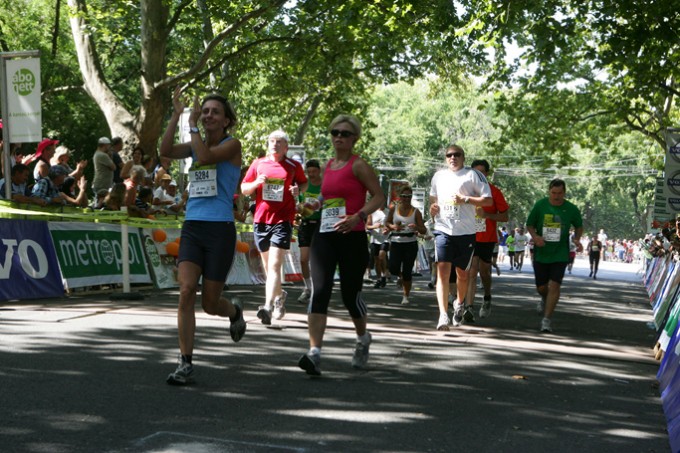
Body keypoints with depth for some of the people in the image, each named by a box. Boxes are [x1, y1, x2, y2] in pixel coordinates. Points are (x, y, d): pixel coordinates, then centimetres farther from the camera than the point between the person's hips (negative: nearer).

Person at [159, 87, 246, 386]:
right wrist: (176, 115, -8)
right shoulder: (196, 145, 13)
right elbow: (166, 151, -6)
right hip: (192, 228, 4)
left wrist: (192, 124, -11)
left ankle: (235, 312, 40)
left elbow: (205, 157, -22)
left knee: (210, 303, 3)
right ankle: (186, 363, -8)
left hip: (220, 230, -4)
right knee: (186, 291, -14)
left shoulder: (232, 145, -2)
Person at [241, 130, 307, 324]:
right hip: (261, 219, 4)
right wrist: (257, 183, -7)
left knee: (274, 266, -15)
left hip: (283, 220, -4)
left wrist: (298, 190, -2)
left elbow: (304, 183, 20)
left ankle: (268, 306, -25)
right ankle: (279, 295, 39)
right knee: (268, 266, 15)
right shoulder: (258, 164, 10)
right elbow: (244, 188, 14)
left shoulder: (293, 166, 5)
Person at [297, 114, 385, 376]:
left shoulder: (358, 165, -4)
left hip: (352, 237, -5)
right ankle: (314, 353, -20)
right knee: (319, 291, -12)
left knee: (350, 294, 5)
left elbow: (379, 197, -9)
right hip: (325, 236, 5)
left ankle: (363, 339, 36)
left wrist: (358, 216, -23)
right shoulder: (328, 166, 14)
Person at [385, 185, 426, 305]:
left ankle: (406, 296, 12)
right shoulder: (394, 209, 3)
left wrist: (417, 227, -22)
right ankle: (402, 277, 27)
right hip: (396, 243, 1)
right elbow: (387, 222, 14)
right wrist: (393, 227, -8)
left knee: (407, 271, -2)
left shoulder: (416, 212, 0)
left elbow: (424, 231, 1)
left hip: (411, 244, -1)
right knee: (393, 269, -10)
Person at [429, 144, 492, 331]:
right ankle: (443, 315, -17)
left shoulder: (473, 175, 0)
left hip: (466, 232, -2)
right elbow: (433, 197, 30)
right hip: (443, 230, 2)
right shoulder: (439, 176, 14)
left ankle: (459, 303, 39)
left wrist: (465, 199, -15)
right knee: (443, 271, -12)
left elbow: (488, 200, -5)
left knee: (462, 273, 10)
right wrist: (432, 207, 8)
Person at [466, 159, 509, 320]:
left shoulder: (494, 192, -3)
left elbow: (504, 217, -4)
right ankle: (470, 308, -18)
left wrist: (486, 214, -19)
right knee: (472, 272, -11)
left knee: (484, 272, 10)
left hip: (488, 239, -1)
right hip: (470, 238, 1)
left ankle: (487, 299, 37)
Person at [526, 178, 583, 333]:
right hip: (541, 252, 1)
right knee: (541, 287, 9)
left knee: (554, 285, -14)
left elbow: (579, 226, 14)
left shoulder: (571, 209, -3)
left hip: (560, 254, -1)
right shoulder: (540, 205, -5)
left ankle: (547, 319, -10)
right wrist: (535, 236, -15)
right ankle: (545, 299, 46)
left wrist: (577, 239, -5)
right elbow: (530, 224, 5)